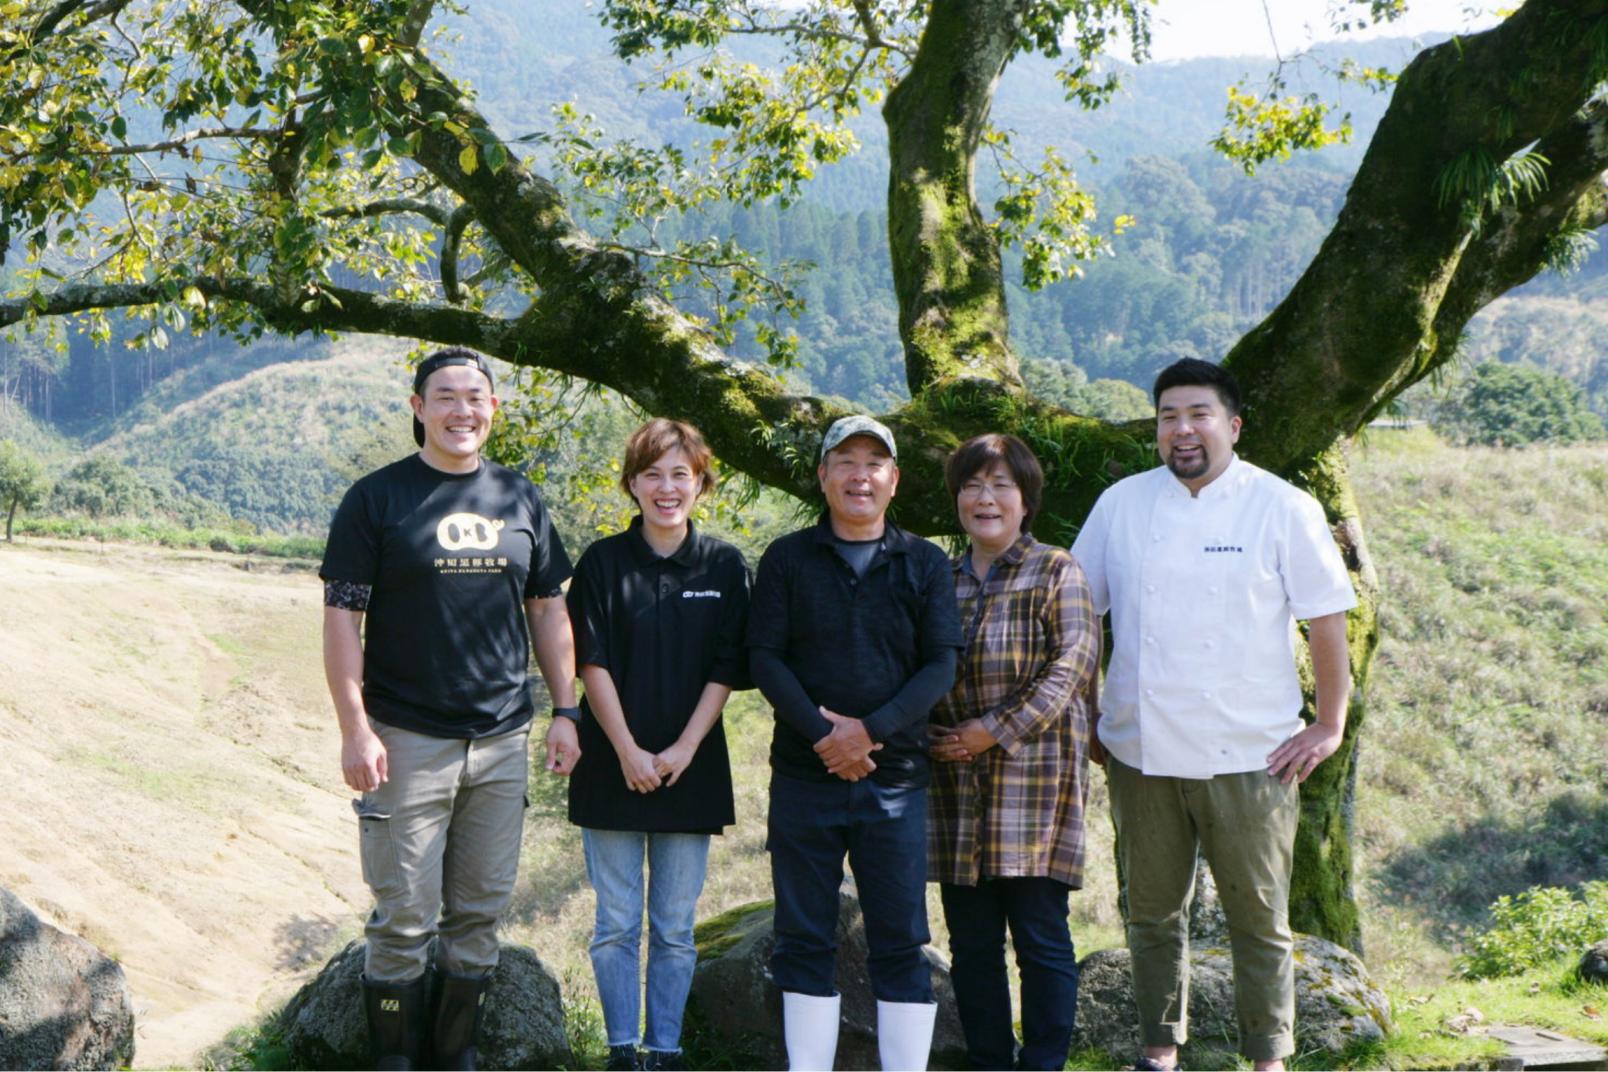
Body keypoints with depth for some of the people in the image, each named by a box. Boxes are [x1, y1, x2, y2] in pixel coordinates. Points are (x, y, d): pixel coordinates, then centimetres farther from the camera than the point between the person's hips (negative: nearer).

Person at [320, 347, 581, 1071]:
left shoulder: (520, 500, 11)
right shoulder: (377, 498, -2)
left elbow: (548, 610, 15)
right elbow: (341, 616, -5)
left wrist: (565, 712, 8)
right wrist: (354, 728, -13)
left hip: (502, 741, 4)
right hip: (407, 740, -4)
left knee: (480, 915, 10)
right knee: (405, 920, -1)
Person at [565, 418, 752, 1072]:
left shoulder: (724, 566, 4)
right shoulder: (603, 562, 1)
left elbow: (726, 670, 2)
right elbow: (592, 663, -3)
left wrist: (684, 748, -8)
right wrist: (628, 751, -10)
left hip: (691, 768, 1)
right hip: (613, 767, -1)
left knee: (675, 927, 7)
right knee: (616, 925, 4)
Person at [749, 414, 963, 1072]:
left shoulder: (925, 564, 8)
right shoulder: (787, 559, 7)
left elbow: (941, 666, 1)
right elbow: (764, 658, 0)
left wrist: (870, 729, -12)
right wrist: (821, 735, -12)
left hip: (895, 776, 0)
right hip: (803, 773, 0)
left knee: (900, 940, 1)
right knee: (803, 937, 4)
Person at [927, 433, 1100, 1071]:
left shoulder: (1056, 572, 1)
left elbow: (1075, 662, -9)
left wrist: (999, 729, -14)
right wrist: (935, 737, -1)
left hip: (1036, 777, -4)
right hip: (956, 783, 5)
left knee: (1040, 936, -1)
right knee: (971, 940, 8)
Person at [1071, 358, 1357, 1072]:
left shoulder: (1284, 509, -2)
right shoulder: (1122, 505, 6)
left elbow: (1328, 620, -1)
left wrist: (1330, 727, -3)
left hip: (1249, 756, -3)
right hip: (1140, 752, 3)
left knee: (1259, 917, 3)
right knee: (1153, 912, 12)